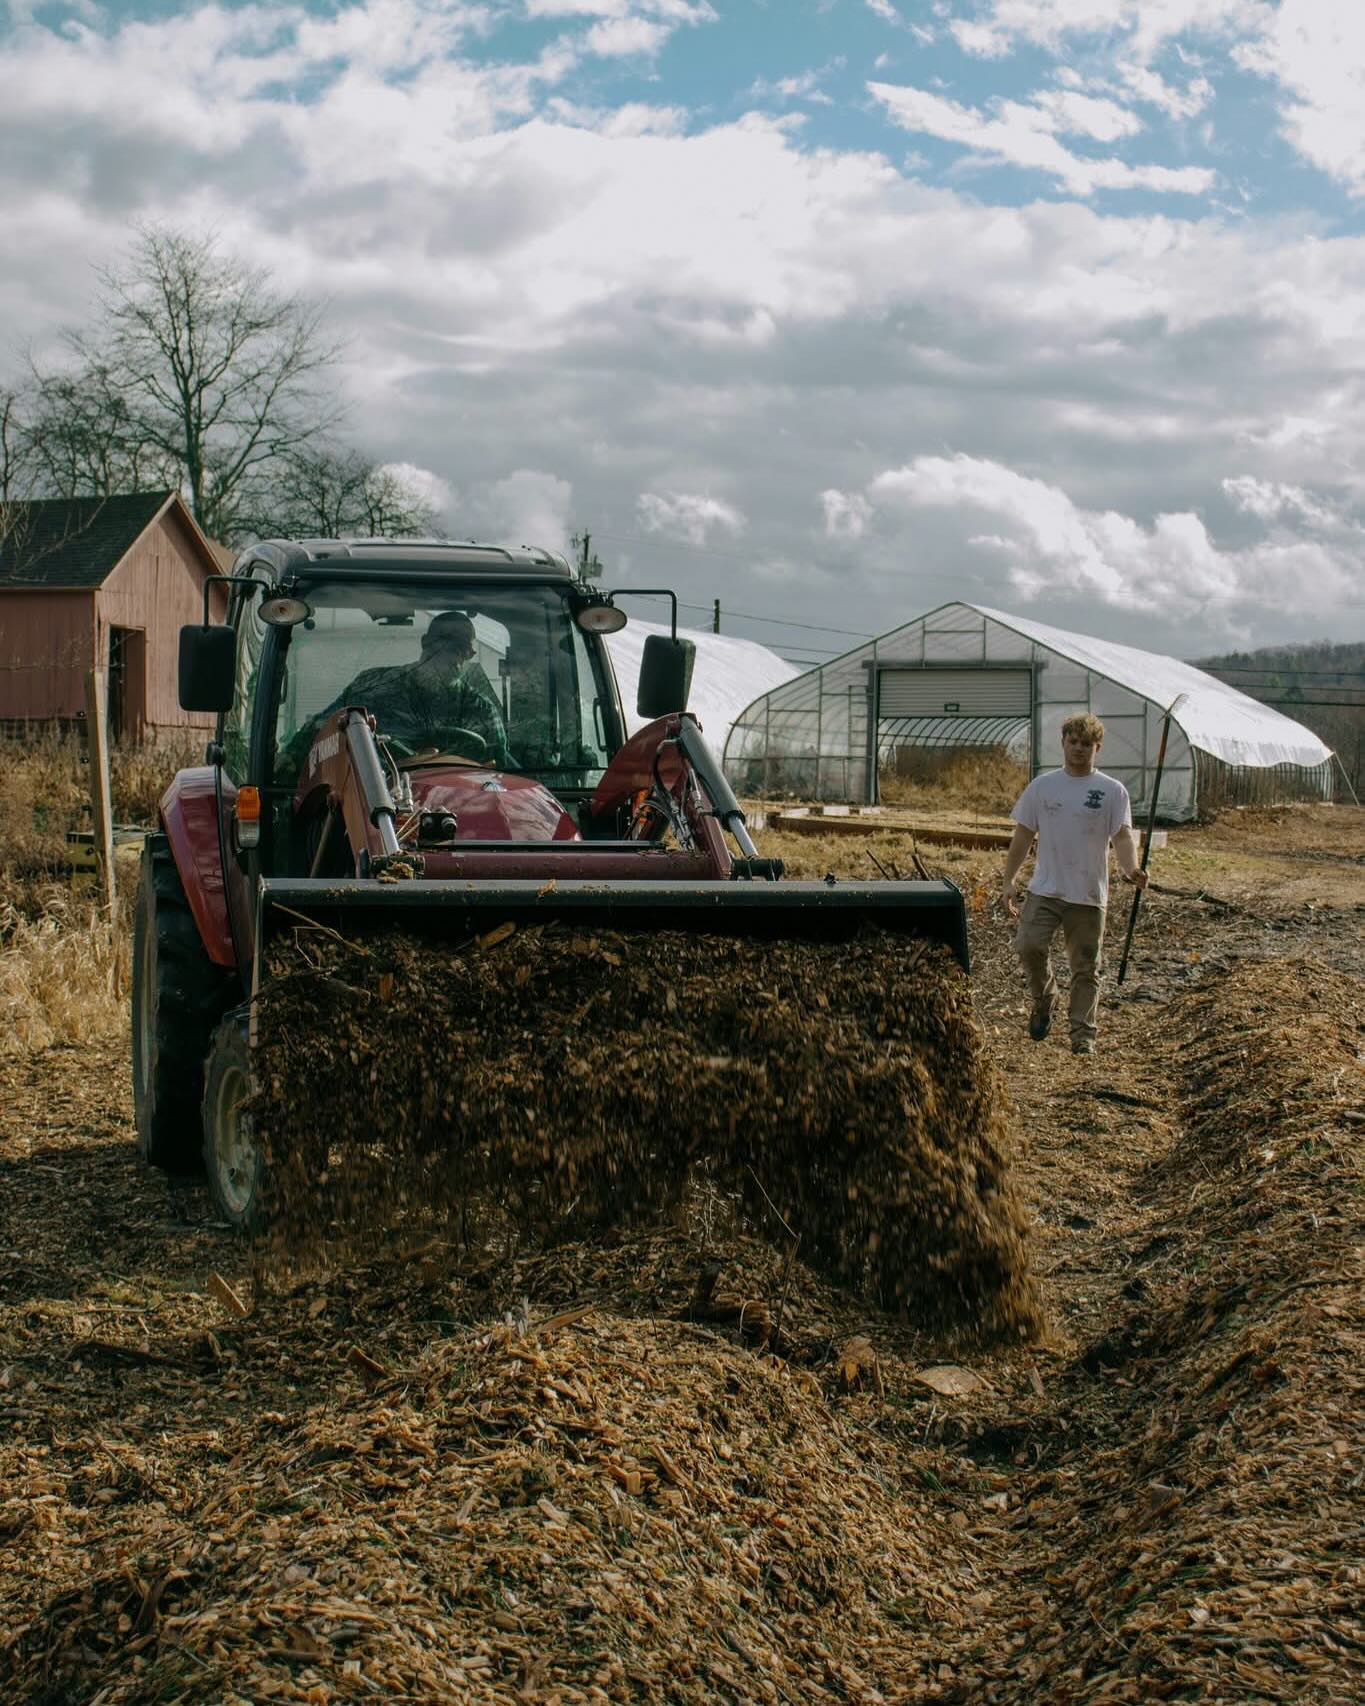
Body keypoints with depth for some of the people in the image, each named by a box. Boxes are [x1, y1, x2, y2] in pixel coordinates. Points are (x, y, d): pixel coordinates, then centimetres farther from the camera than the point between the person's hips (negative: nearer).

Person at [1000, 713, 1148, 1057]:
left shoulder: (1112, 791, 0)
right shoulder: (1041, 787, 5)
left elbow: (1122, 836, -8)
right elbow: (1022, 837, 10)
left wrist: (1130, 869, -28)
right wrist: (1009, 882, 5)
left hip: (1089, 896, -1)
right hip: (1045, 890, 1)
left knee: (1085, 969, 5)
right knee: (1029, 946, -18)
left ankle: (1083, 1034, 16)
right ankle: (1044, 999, 9)